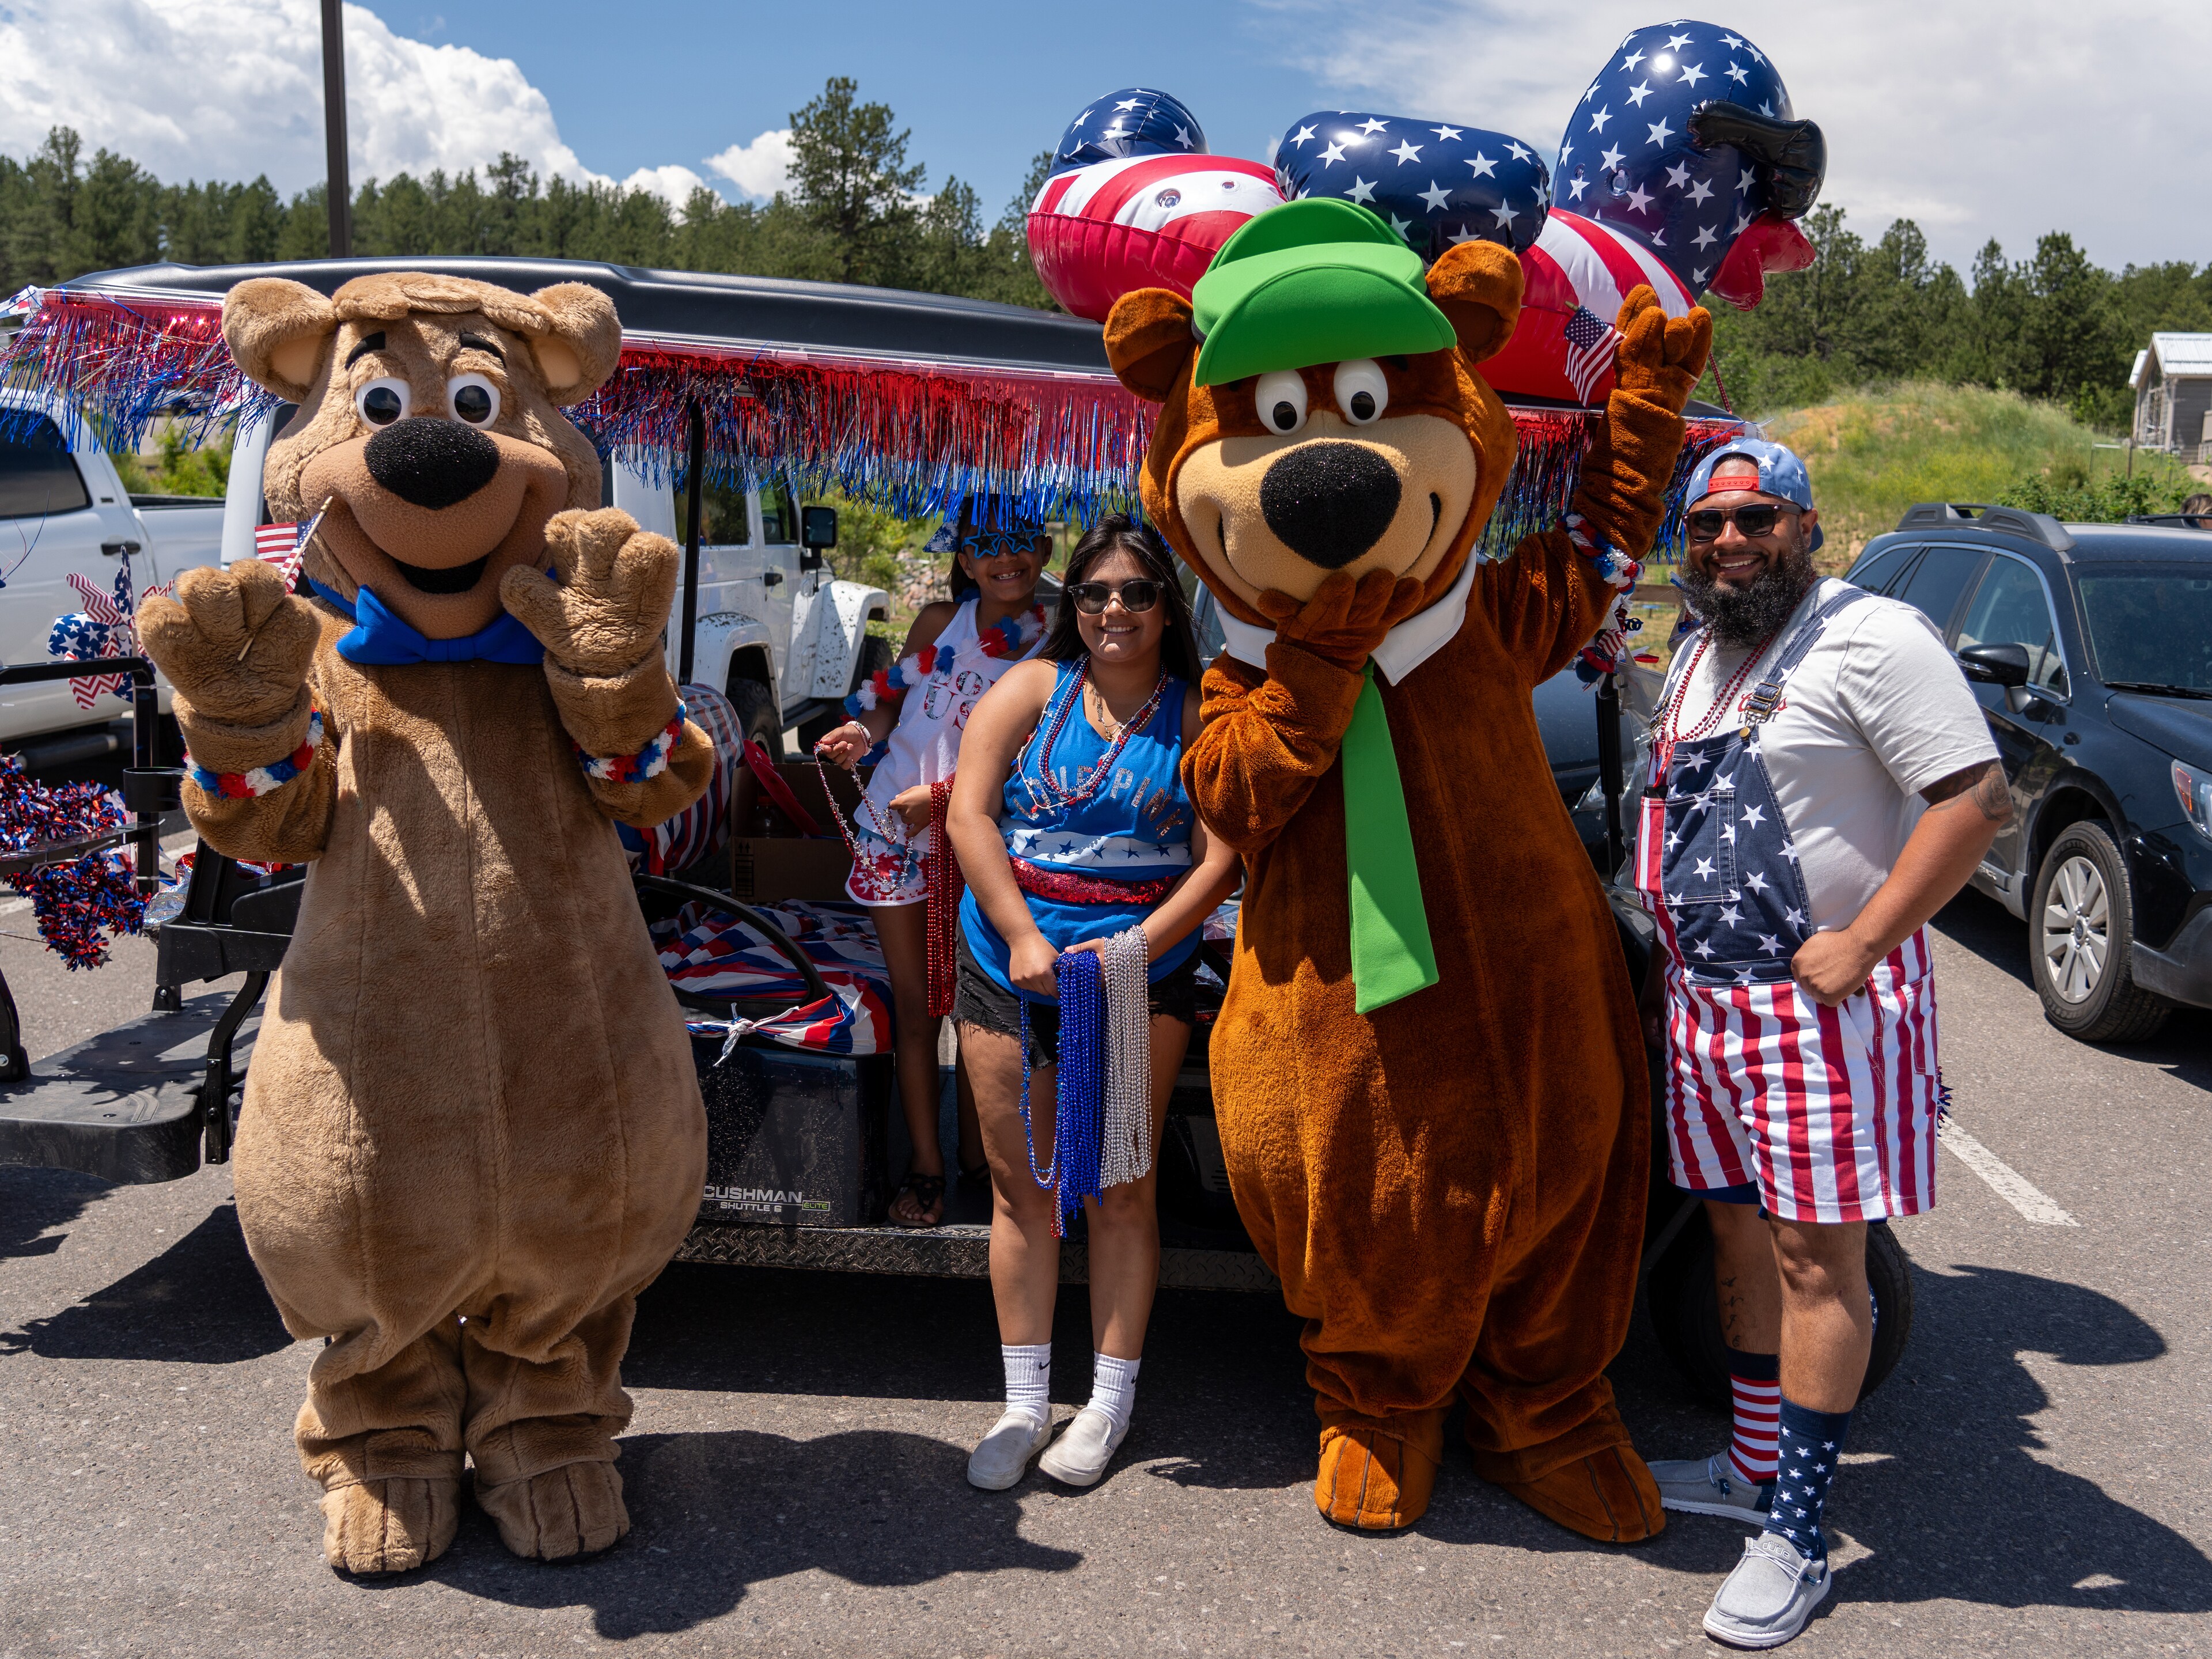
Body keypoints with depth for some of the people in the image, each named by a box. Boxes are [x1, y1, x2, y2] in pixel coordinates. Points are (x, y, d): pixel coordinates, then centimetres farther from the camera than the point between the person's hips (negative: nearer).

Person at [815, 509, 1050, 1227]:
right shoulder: (940, 621, 2)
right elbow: (894, 696, 13)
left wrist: (943, 795, -20)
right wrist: (862, 731, -8)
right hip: (895, 832, 2)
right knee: (914, 1000, 7)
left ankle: (975, 1151, 25)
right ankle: (926, 1162, 17)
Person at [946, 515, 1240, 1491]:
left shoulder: (1197, 714, 2)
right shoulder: (1034, 687, 5)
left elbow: (1219, 858, -5)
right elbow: (969, 812, -3)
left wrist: (1136, 947, -16)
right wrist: (1022, 936, -12)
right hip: (1010, 963, 2)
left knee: (1119, 1188, 1)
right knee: (1021, 1184, 7)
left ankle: (1109, 1401, 15)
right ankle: (1024, 1402, 19)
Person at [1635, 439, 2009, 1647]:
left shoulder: (1870, 638, -12)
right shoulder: (1696, 654, 15)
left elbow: (1977, 798, -19)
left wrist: (1862, 941, -22)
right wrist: (1672, 960, 16)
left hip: (1825, 1000, -8)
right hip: (1703, 999, 8)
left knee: (1815, 1256, -3)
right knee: (1738, 1235, 15)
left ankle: (1795, 1539, 6)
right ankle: (1756, 1467, 30)